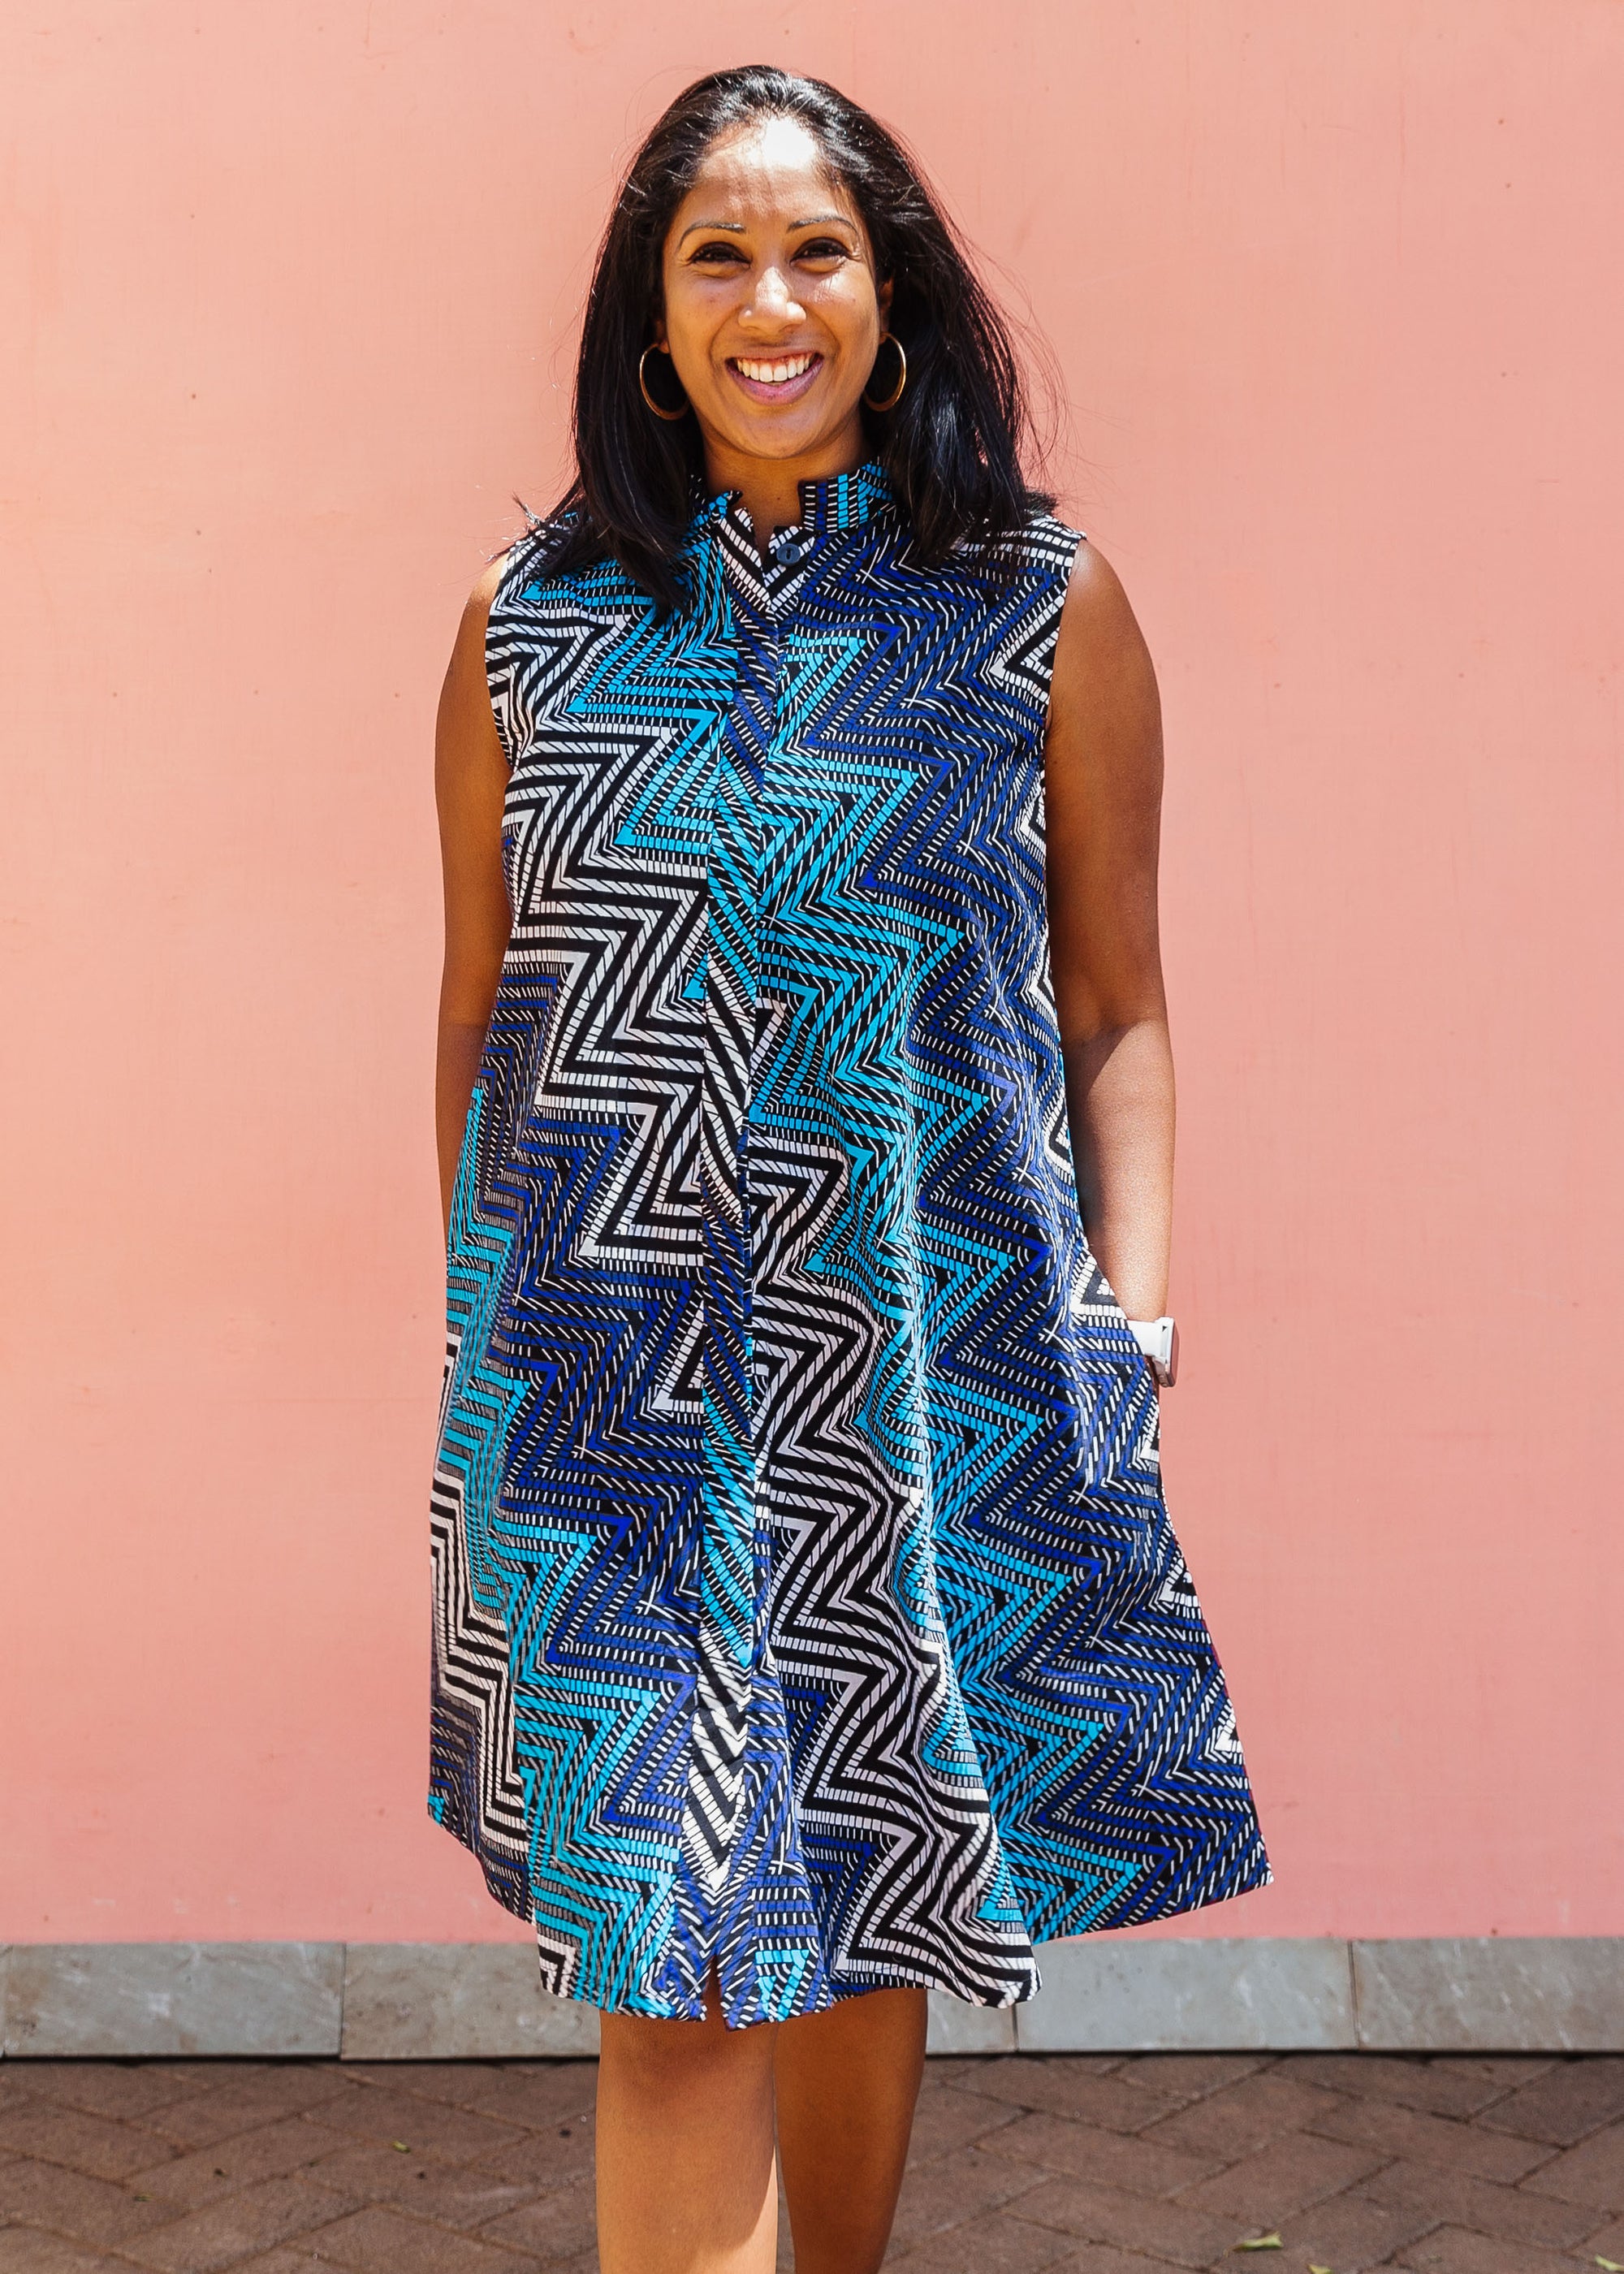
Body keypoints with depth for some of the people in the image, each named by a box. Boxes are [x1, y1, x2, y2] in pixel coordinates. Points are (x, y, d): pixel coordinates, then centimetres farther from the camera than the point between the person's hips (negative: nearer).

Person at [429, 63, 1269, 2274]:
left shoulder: (1045, 610, 3)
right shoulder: (533, 621, 5)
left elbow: (1117, 1003, 5)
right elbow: (479, 1011, 9)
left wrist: (1133, 1308, -4)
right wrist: (488, 1346, 9)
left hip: (933, 1366, 0)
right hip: (616, 1371, 0)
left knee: (865, 1923, 14)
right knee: (672, 1970, -2)